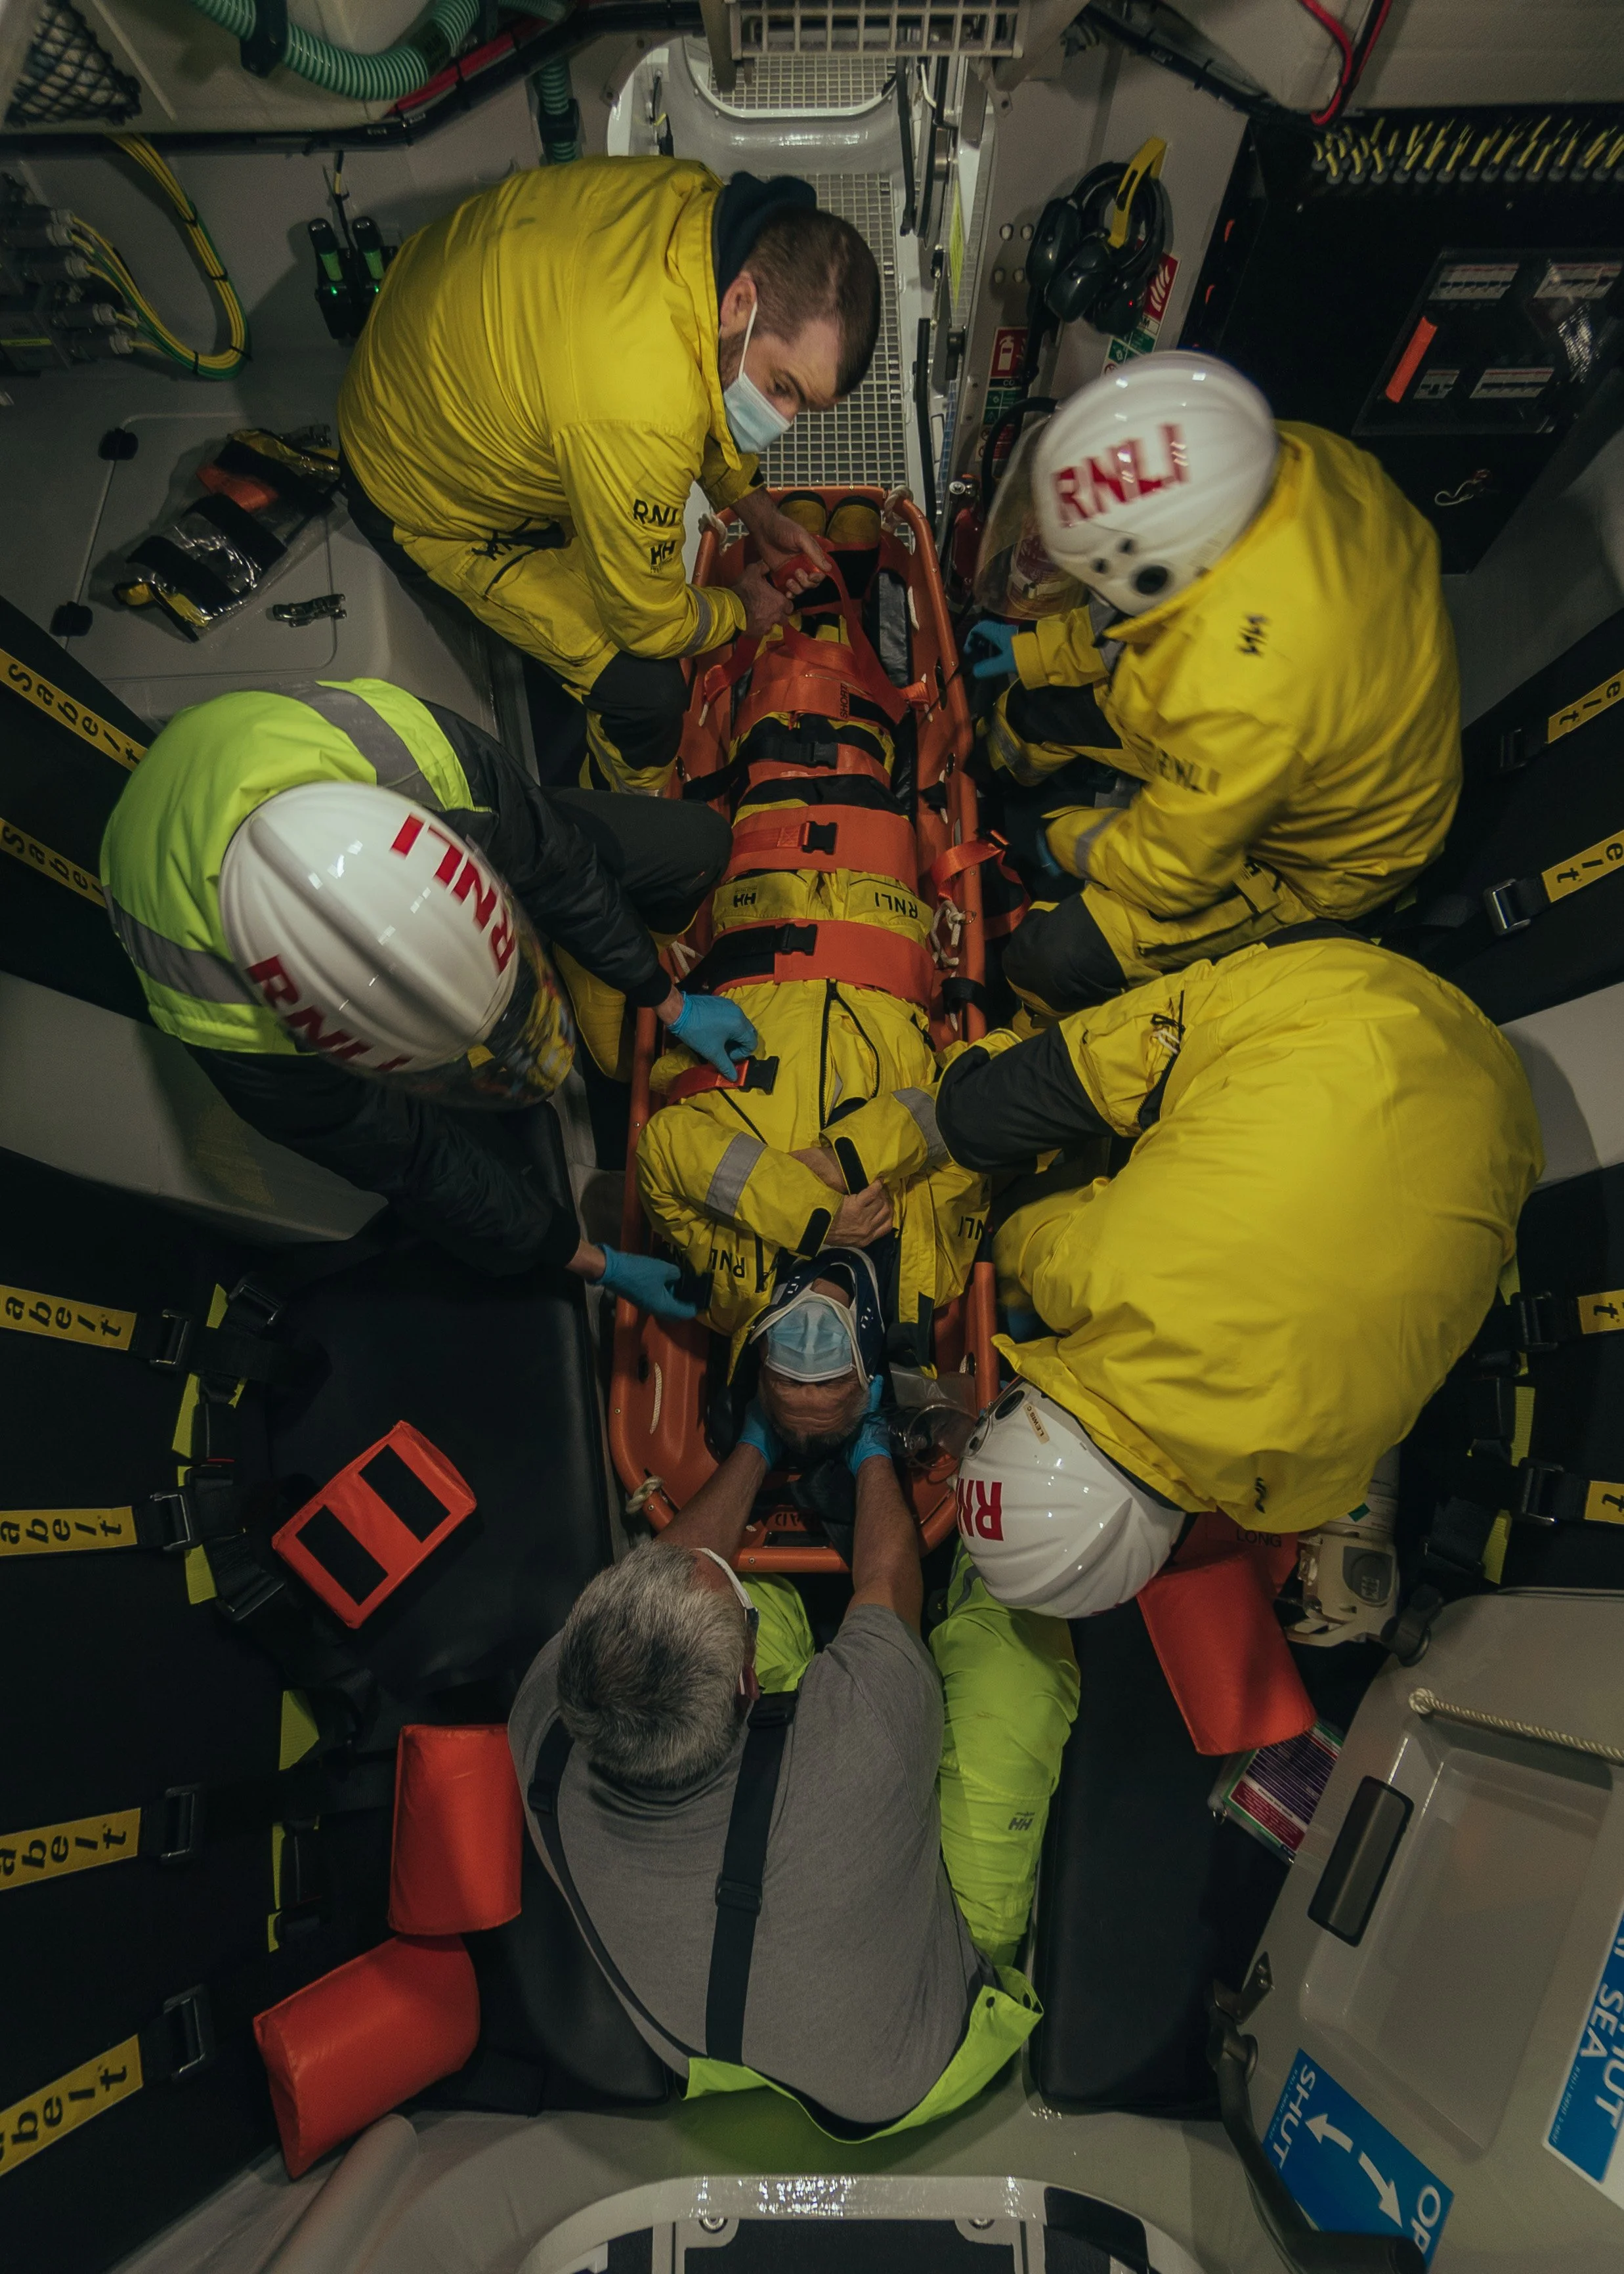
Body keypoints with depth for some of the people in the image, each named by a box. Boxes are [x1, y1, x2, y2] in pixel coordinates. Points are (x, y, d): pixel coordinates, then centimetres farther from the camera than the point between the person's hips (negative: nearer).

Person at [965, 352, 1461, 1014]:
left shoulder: (1242, 699, -46)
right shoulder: (1299, 458, -22)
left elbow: (1170, 874, -27)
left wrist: (1070, 839, -8)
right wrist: (1037, 649, 7)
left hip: (1310, 863, -7)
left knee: (1051, 963, -17)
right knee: (1029, 711, 5)